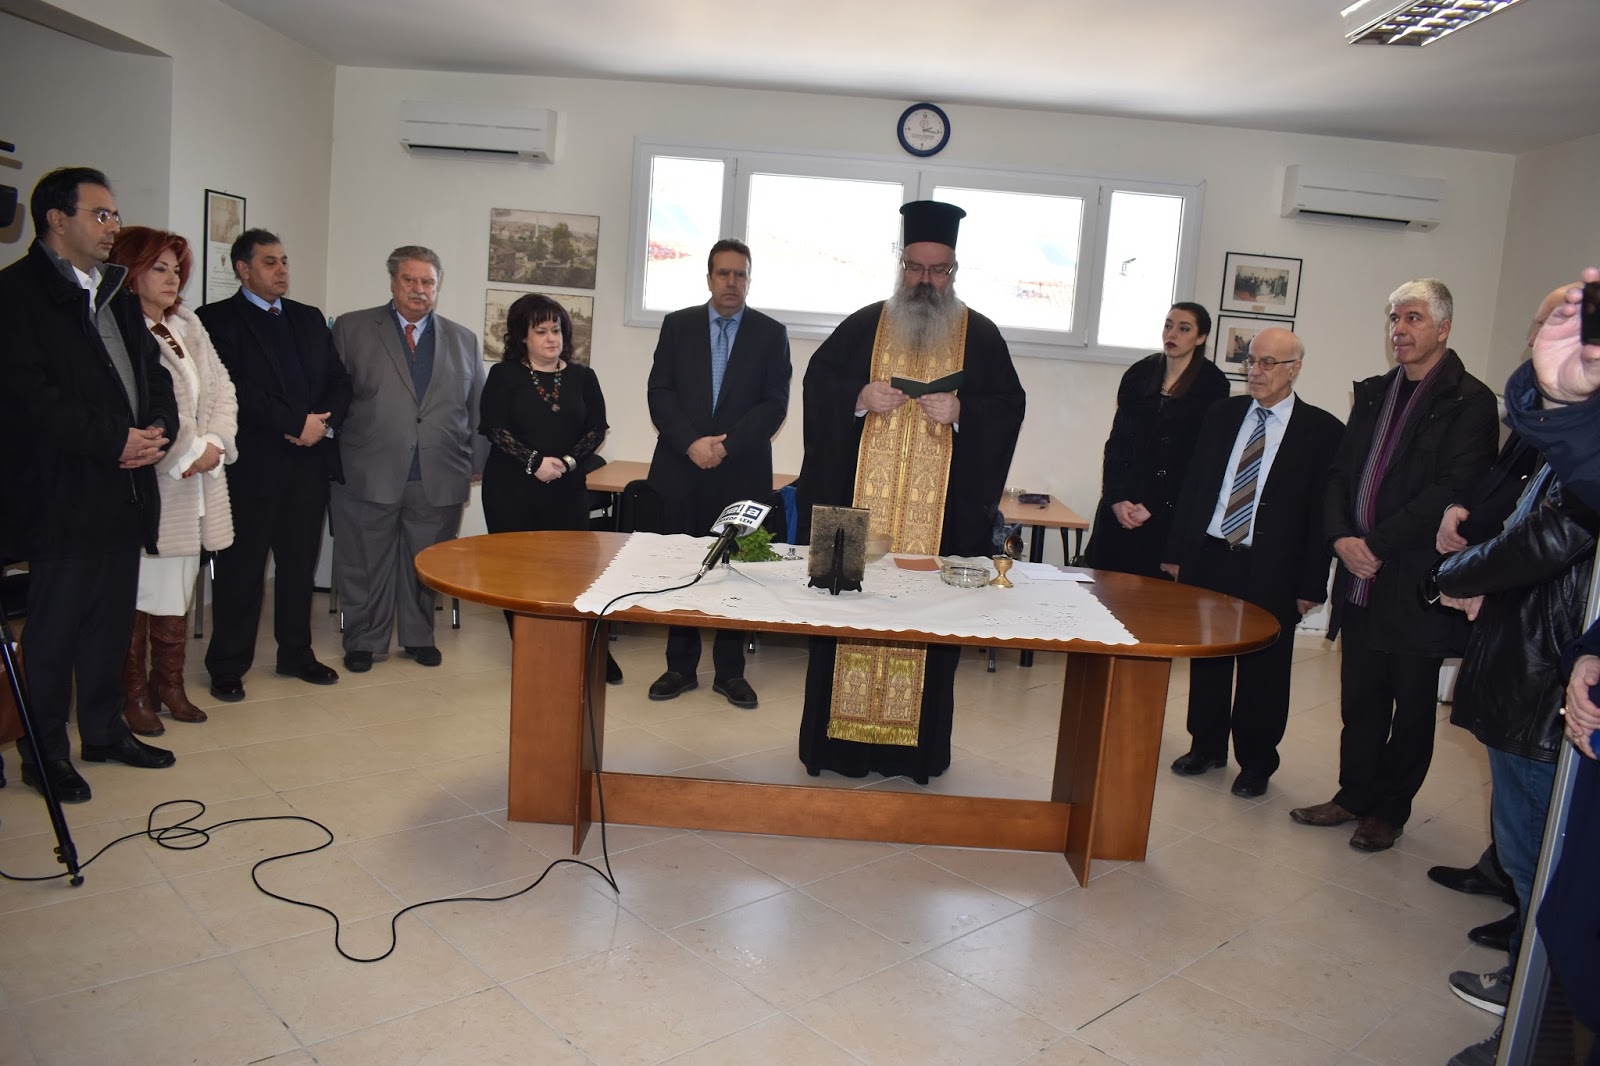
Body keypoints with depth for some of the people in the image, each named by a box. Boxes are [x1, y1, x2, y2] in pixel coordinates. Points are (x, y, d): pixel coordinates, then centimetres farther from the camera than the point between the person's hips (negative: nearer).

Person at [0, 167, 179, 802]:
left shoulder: (116, 291, 16)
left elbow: (153, 370, 15)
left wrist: (157, 429, -4)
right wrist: (114, 441, -17)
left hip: (124, 489, 7)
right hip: (61, 496, -7)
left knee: (112, 619, 15)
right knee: (54, 627, 3)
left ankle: (104, 731, 29)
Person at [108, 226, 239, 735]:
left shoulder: (189, 326, 15)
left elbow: (222, 390, 11)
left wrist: (214, 444, -4)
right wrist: (185, 457, -13)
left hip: (193, 486, 7)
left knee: (179, 590, 13)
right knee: (137, 592, 1)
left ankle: (170, 686, 24)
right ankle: (134, 694, 13)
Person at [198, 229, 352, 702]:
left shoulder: (310, 318, 17)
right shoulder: (218, 320, -1)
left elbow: (339, 380, 11)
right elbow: (236, 391, -13)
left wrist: (324, 421, -8)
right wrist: (296, 423, -16)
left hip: (309, 459, 5)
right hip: (252, 462, -5)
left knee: (300, 562, 11)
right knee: (241, 567, 2)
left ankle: (296, 654, 23)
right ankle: (228, 667, 12)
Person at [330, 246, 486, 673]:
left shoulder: (463, 340, 13)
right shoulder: (352, 329, 5)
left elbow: (477, 409, 13)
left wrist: (475, 467, 6)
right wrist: (333, 461, -3)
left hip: (439, 479, 2)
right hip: (369, 476, -2)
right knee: (365, 566, 7)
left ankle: (419, 637, 27)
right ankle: (363, 641, 22)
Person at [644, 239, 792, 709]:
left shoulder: (771, 333, 6)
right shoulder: (677, 326, 9)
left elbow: (775, 403, -1)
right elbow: (660, 393, 2)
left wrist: (728, 443, -13)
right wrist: (692, 443, -12)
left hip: (743, 472, -1)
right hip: (682, 468, 1)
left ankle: (730, 671, 13)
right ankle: (680, 667, 16)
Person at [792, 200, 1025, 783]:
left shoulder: (980, 335, 7)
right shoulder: (864, 326, 8)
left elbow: (1011, 405, 4)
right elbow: (817, 381, 7)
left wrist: (962, 411, -15)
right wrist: (859, 397, -12)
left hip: (942, 515, 0)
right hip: (859, 507, 1)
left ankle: (915, 744, 13)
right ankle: (840, 736, 13)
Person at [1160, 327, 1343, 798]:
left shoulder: (1323, 431, -5)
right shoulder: (1222, 413, 7)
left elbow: (1324, 512, -6)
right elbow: (1193, 485, 10)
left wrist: (1311, 584, -8)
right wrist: (1176, 551, 6)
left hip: (1271, 571, -4)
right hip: (1208, 558, 4)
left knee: (1263, 671, 7)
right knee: (1206, 660, 15)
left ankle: (1255, 763, 24)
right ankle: (1206, 746, 33)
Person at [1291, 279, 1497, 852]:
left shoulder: (1468, 401, -9)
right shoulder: (1373, 394, 12)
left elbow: (1451, 491, -17)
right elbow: (1340, 472, 11)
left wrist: (1376, 544, -18)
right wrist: (1341, 536, -6)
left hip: (1418, 584, -6)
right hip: (1362, 577, 6)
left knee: (1412, 705, 9)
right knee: (1360, 699, 15)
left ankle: (1389, 810, 22)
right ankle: (1354, 795, 29)